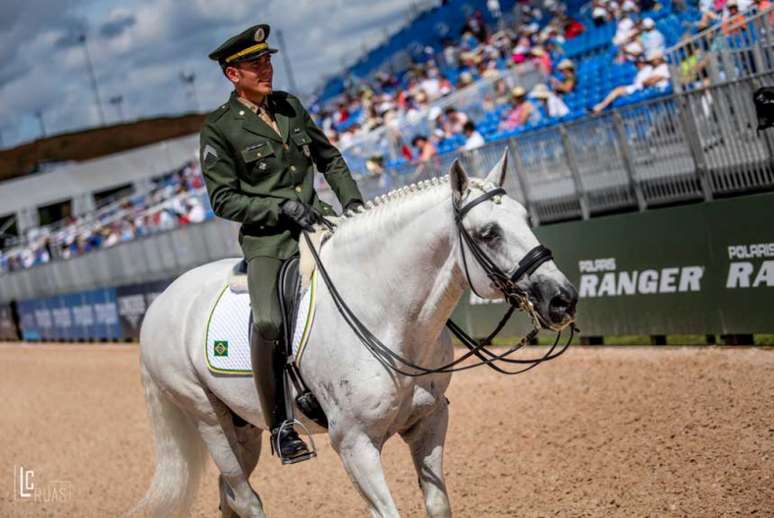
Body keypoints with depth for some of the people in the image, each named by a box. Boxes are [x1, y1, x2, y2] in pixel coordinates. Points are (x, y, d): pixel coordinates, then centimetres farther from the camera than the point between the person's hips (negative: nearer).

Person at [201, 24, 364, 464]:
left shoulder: (290, 106, 13)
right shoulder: (219, 129, -4)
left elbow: (329, 158, 22)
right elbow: (224, 199, -6)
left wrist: (352, 200, 6)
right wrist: (281, 207, -16)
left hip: (317, 222, 6)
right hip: (267, 238, -6)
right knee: (269, 321, -29)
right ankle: (280, 425, -15)